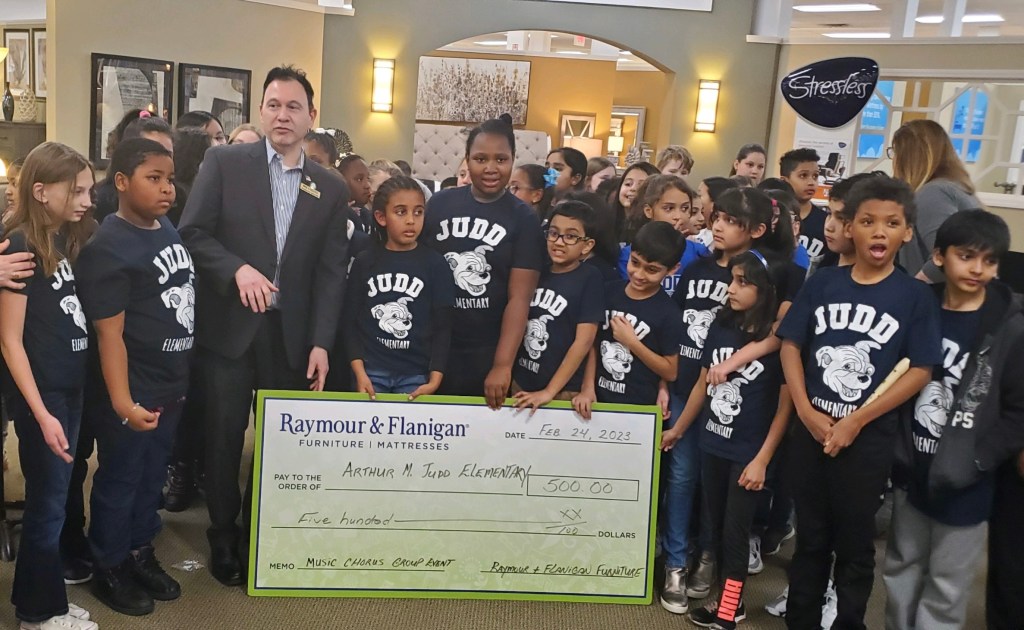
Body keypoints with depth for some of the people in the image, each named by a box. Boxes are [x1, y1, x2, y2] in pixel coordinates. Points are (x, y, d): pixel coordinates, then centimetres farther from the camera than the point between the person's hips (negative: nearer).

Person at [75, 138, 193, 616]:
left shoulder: (169, 230, 4)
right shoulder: (108, 248, -18)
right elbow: (109, 334, -20)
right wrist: (122, 401, -21)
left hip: (171, 385, 7)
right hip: (133, 392, -7)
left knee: (152, 477, 20)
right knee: (119, 480, 10)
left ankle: (141, 553, 37)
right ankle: (109, 570, 27)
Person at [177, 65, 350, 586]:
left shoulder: (331, 188, 6)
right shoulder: (224, 162, 1)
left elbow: (331, 271, 2)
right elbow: (192, 232, -3)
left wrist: (320, 342, -5)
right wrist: (237, 269, -20)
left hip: (291, 333, 2)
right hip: (228, 327, -1)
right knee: (224, 437, 8)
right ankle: (223, 538, 26)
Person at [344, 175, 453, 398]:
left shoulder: (436, 264, 0)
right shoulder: (364, 262, 3)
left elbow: (442, 326, -1)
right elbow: (352, 321, 4)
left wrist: (435, 380, -10)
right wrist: (360, 374, -7)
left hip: (416, 375, -1)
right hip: (372, 372, 1)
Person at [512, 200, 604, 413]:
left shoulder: (590, 278, -9)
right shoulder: (537, 273, 5)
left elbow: (584, 341, -14)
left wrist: (549, 391, -16)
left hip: (564, 391, -5)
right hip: (521, 383, 5)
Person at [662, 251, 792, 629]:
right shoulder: (720, 327, 0)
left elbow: (785, 405, -13)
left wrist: (762, 460, -14)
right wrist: (677, 430, 17)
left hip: (748, 453, -5)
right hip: (711, 445, 5)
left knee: (735, 531, 3)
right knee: (716, 526, 15)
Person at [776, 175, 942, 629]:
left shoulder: (914, 296, -5)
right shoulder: (822, 283, 1)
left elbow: (920, 370, -8)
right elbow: (790, 345, 2)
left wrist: (857, 420, -14)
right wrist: (806, 411, -10)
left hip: (869, 438, -2)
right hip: (810, 429, 2)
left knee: (855, 542, 11)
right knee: (810, 536, 16)